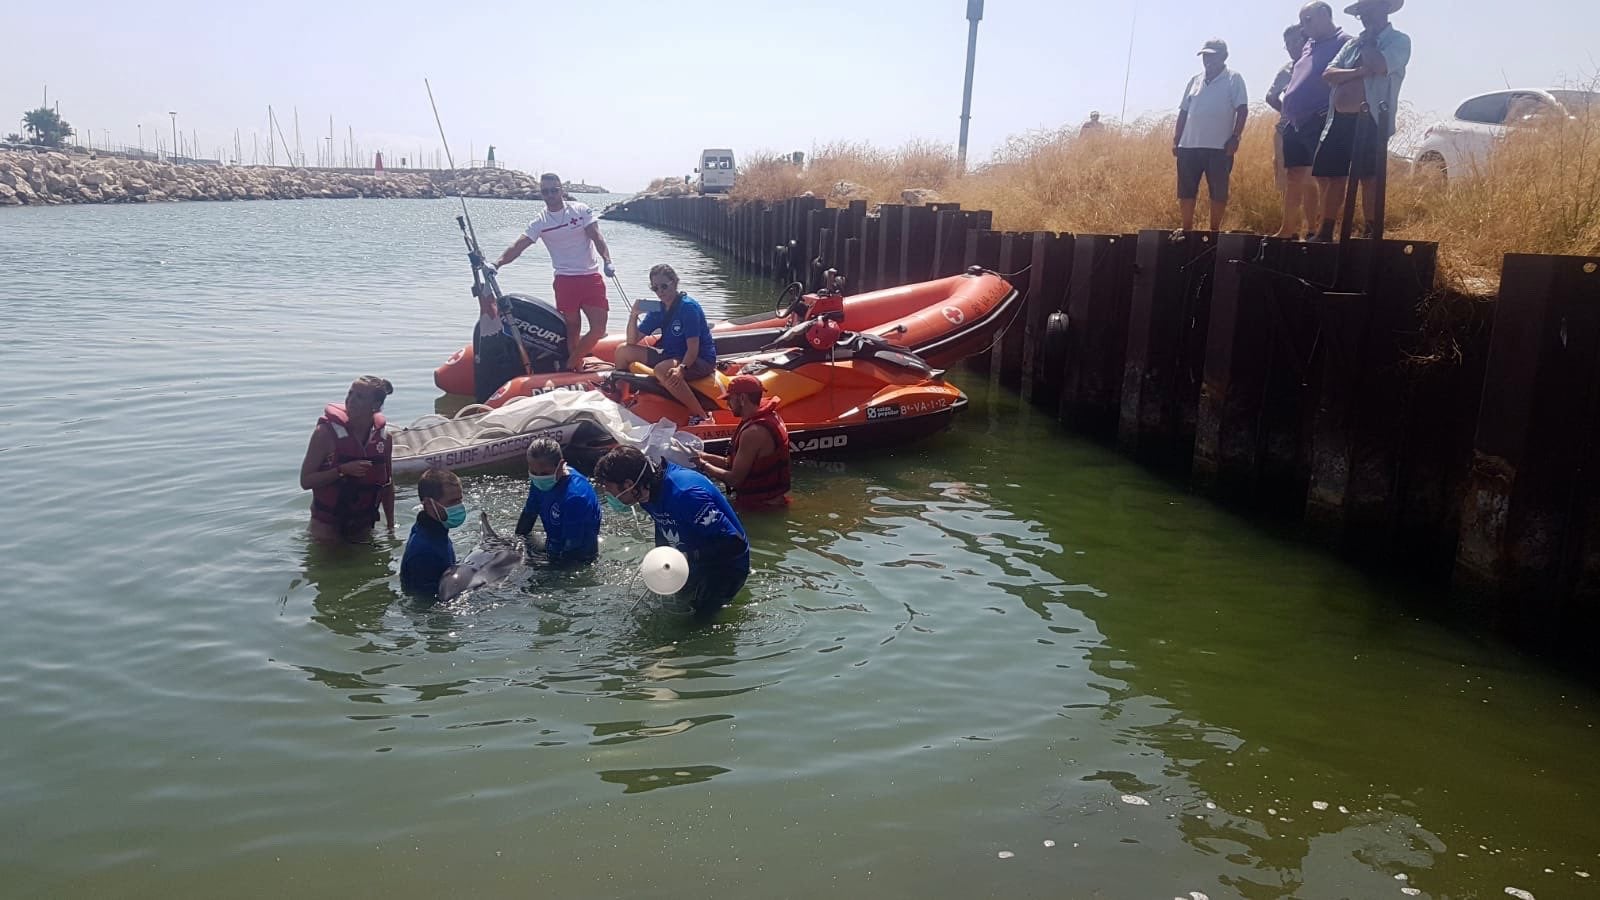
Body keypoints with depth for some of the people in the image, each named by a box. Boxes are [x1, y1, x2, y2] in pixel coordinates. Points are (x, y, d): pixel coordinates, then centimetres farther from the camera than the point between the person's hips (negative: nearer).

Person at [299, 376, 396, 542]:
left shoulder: (383, 438, -5)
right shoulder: (326, 432, -15)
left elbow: (387, 485, 7)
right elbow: (305, 481, -14)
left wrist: (391, 526, 9)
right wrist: (342, 470, -27)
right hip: (327, 525, -3)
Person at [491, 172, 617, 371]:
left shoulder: (581, 210, 3)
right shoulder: (540, 222, 2)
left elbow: (596, 237, -6)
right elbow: (518, 247, -6)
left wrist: (607, 261, -23)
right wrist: (497, 263, -23)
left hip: (592, 278, 1)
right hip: (565, 281, -1)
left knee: (599, 329, -5)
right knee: (572, 329, 2)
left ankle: (570, 364, 12)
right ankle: (575, 369, 16)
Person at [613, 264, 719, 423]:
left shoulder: (688, 307, -18)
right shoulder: (658, 309, 5)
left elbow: (693, 347, -25)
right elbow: (633, 341, 5)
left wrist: (681, 368, -42)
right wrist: (633, 316, -11)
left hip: (701, 360, -8)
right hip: (671, 355, 8)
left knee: (662, 370, -40)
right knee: (623, 351, 6)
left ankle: (700, 416, -33)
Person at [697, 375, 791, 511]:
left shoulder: (754, 432, -24)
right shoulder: (769, 417, 7)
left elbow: (734, 479, -20)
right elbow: (733, 463, 11)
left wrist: (704, 466, -8)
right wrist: (702, 456, 5)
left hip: (759, 507, -9)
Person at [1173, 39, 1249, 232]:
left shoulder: (1234, 79, 1)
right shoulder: (1195, 80, 15)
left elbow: (1242, 109, -5)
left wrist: (1235, 137, -14)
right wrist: (1176, 140, 9)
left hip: (1219, 147, -4)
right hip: (1189, 145, 4)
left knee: (1218, 192, 1)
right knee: (1186, 190, 4)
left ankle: (1215, 231, 10)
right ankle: (1187, 229, 14)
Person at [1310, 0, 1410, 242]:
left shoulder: (1399, 41, 3)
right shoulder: (1352, 44, 20)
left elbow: (1378, 65, -17)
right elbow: (1328, 75, 7)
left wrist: (1368, 40, 0)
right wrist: (1358, 71, -10)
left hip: (1370, 120, -6)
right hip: (1339, 119, 6)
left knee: (1369, 179, -7)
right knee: (1328, 176, 7)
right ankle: (1325, 232, 17)